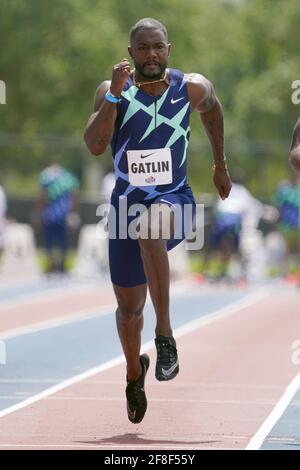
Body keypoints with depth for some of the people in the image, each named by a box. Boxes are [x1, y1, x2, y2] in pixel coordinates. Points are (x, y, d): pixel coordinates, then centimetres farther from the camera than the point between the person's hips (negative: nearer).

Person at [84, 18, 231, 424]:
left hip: (174, 200, -2)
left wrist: (220, 165, 25)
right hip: (127, 203, 2)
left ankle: (164, 333, -34)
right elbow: (95, 146, -20)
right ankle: (135, 374, 41)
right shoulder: (112, 91, -7)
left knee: (150, 224, -40)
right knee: (128, 306, 10)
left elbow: (212, 109, 19)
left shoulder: (193, 88, -5)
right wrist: (114, 95, -29)